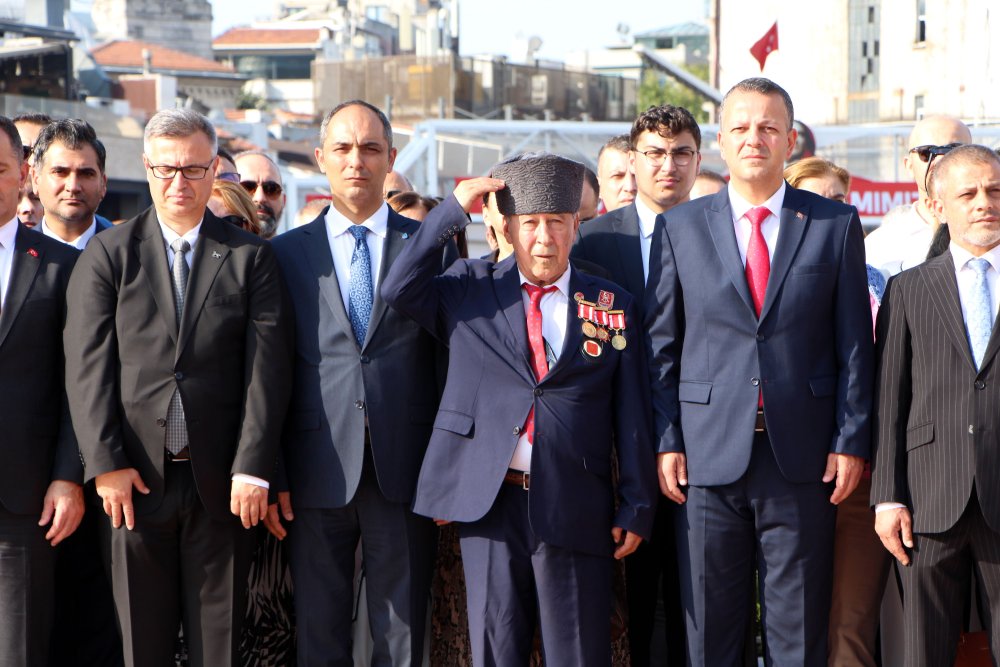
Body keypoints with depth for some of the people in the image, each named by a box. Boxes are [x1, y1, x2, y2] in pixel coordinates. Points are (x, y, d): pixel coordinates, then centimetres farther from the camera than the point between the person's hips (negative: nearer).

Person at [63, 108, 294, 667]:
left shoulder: (251, 257, 5)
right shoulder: (108, 254, 5)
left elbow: (267, 368, -1)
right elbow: (87, 365, 0)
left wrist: (253, 468, -10)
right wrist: (106, 463, -9)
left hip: (223, 482, 0)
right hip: (135, 478, 0)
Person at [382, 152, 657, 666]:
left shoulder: (612, 305, 9)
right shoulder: (471, 289, 11)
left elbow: (631, 416, 7)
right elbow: (398, 291, -4)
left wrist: (637, 506, 4)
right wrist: (452, 211, -4)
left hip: (575, 509, 0)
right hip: (488, 504, 1)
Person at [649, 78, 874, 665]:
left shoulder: (836, 225, 5)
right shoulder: (682, 227, 7)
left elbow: (854, 344, 4)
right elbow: (661, 345, 7)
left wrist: (852, 440, -2)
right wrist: (666, 441, 0)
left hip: (802, 457, 0)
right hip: (709, 456, 1)